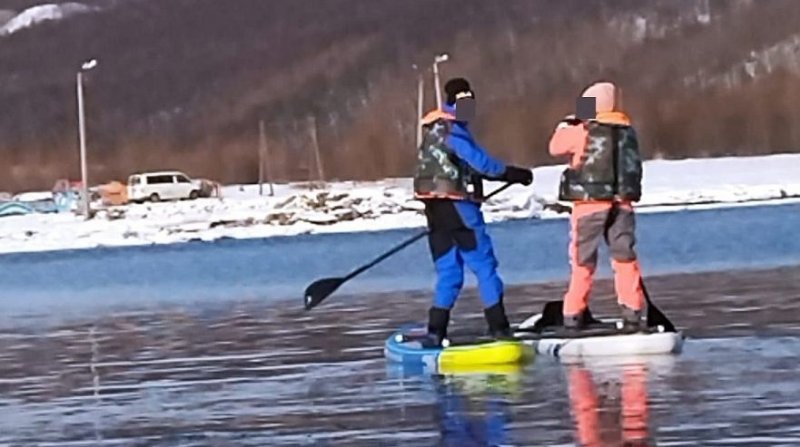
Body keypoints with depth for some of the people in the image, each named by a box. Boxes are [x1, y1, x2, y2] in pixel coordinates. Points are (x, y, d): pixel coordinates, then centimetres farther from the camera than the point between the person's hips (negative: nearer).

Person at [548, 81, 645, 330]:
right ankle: (632, 312, 5)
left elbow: (556, 147, 3)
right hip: (622, 202, 4)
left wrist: (565, 125, 20)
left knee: (583, 259, 4)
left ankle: (574, 315, 5)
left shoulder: (584, 131, -8)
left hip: (590, 202, -4)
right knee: (624, 256, 9)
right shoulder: (627, 132, 7)